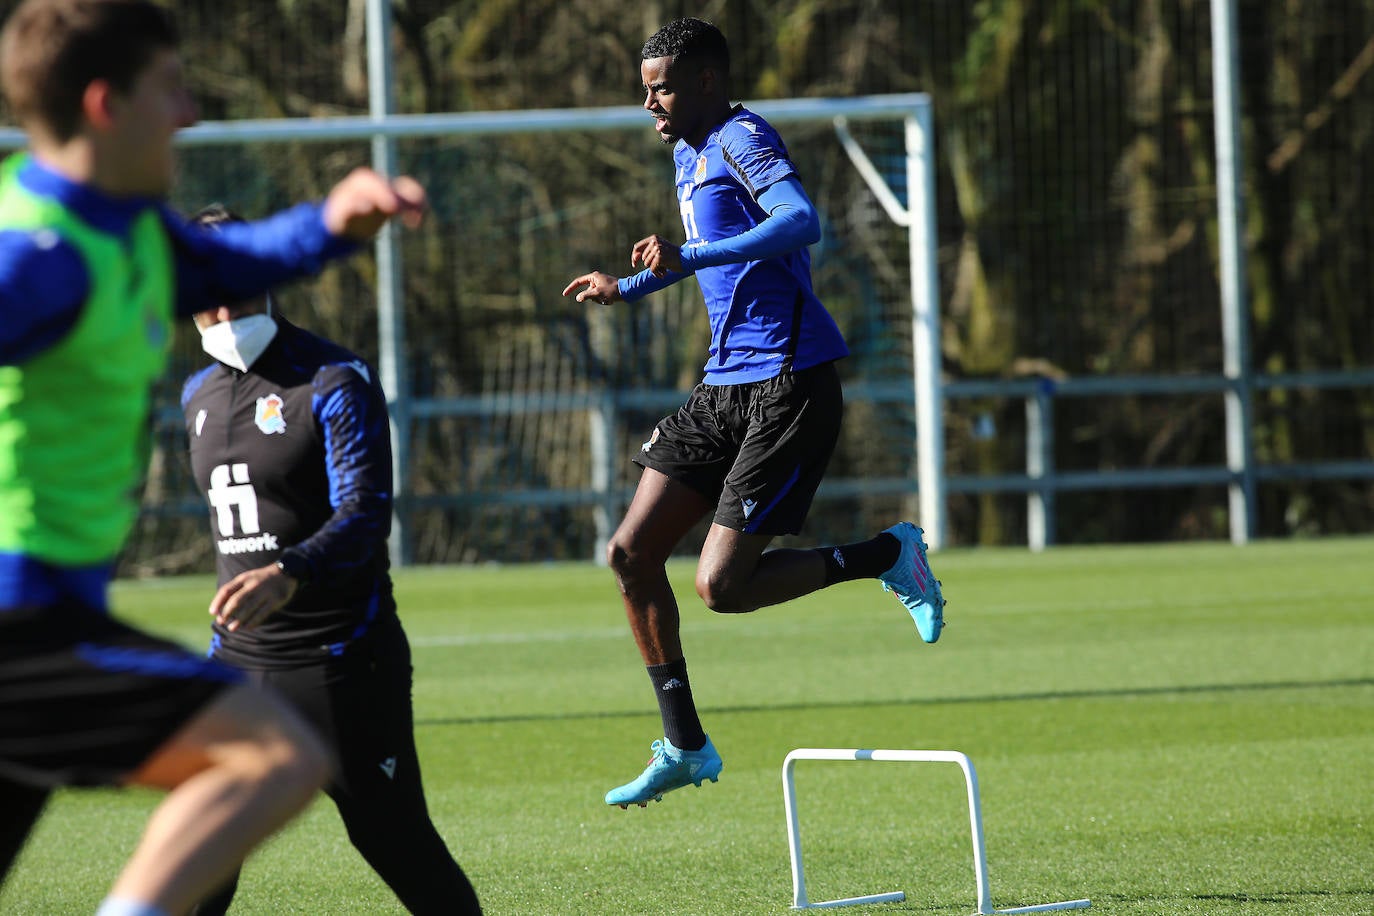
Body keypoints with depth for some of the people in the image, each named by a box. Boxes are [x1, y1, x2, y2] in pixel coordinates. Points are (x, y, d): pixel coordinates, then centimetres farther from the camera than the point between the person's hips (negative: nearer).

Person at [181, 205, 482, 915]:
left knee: (397, 846, -3)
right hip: (237, 661, 6)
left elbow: (365, 514, -23)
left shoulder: (335, 383, -11)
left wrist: (288, 576, -41)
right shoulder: (198, 396, 12)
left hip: (340, 662, -6)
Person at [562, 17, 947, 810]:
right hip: (727, 385, 10)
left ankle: (889, 555, 7)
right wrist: (629, 288, 39)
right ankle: (685, 745, 12)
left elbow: (802, 222, -32)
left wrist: (689, 259, -38)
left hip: (789, 385, -10)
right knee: (631, 554, 3)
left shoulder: (743, 139, -12)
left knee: (722, 586, -14)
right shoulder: (690, 153, 17)